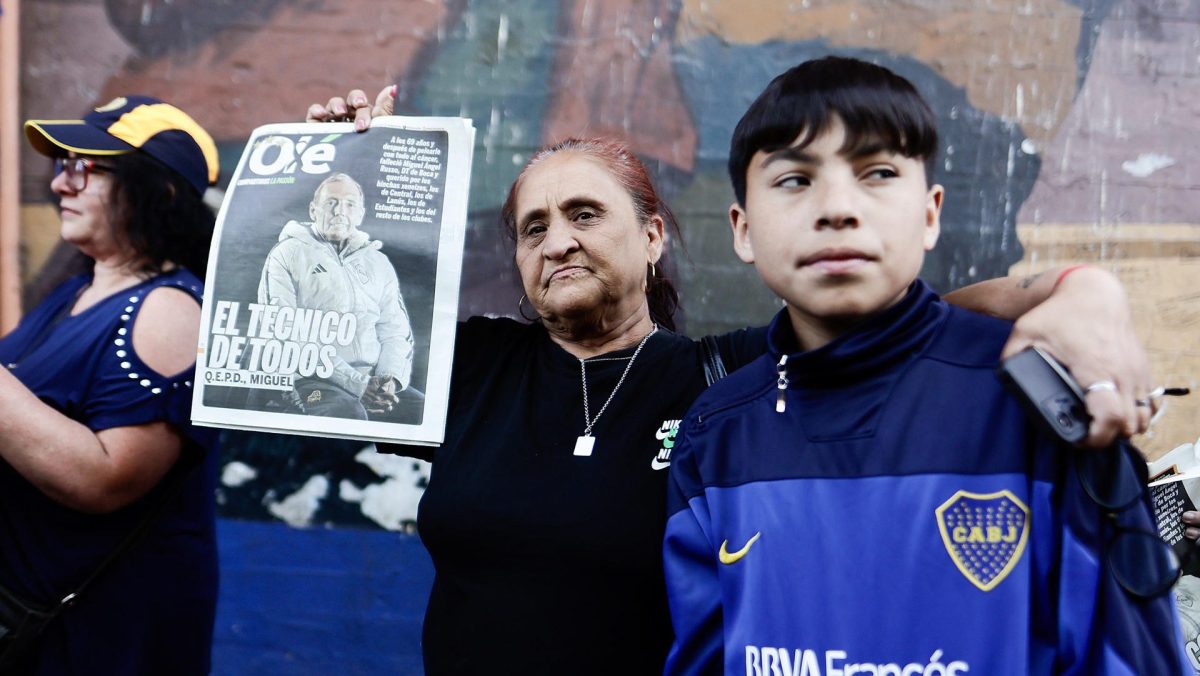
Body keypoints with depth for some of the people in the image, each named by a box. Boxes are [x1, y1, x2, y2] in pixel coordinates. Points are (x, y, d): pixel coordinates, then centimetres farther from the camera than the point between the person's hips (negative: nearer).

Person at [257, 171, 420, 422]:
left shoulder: (379, 262, 23)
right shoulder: (287, 255, 7)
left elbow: (395, 331, 17)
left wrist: (389, 378, -8)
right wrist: (354, 382, -14)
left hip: (370, 379, 5)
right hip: (311, 380, -5)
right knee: (348, 413, -37)